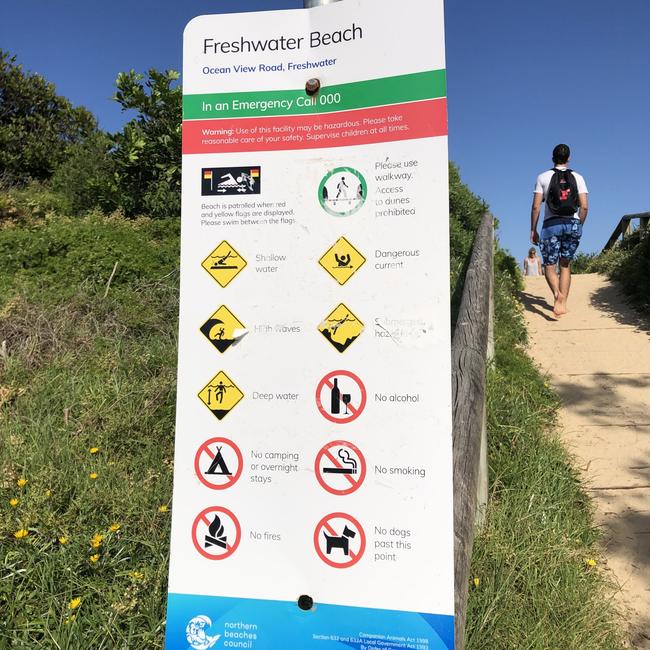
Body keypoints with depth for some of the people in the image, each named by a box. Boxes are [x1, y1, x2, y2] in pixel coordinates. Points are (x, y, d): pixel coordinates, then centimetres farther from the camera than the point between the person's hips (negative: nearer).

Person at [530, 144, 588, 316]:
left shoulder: (543, 177, 4)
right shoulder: (577, 177, 9)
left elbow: (536, 207, -2)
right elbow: (584, 206, 2)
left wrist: (533, 230, 5)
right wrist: (578, 226, 15)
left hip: (552, 224, -2)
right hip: (573, 224, 2)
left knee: (549, 266, 5)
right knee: (565, 265, 14)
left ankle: (558, 294, -24)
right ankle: (563, 302, 7)